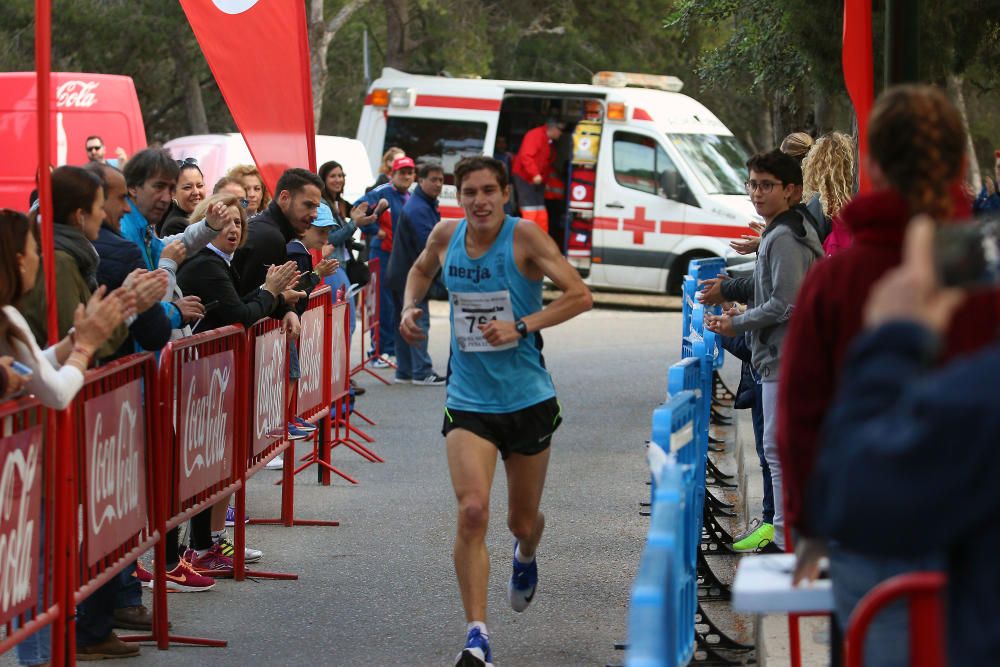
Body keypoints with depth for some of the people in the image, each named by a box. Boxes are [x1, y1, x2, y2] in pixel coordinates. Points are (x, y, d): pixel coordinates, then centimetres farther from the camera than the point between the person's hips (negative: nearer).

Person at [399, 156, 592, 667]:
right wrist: (410, 307, 4)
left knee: (521, 521, 14)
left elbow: (580, 295, -17)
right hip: (468, 401, 1)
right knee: (472, 512, -19)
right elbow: (421, 269, 23)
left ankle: (525, 558, 54)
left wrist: (522, 326, -26)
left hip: (528, 399, -1)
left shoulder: (524, 237, -13)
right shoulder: (446, 236, 0)